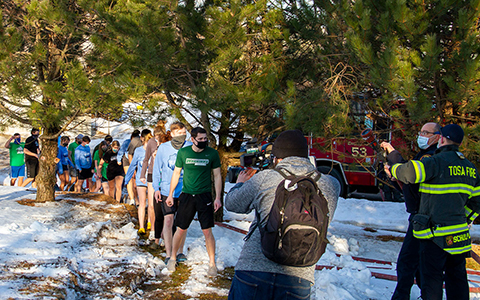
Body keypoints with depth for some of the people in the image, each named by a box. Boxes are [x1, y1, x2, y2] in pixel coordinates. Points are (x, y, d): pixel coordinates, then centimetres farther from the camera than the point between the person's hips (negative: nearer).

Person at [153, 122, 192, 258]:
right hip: (167, 190, -1)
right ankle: (168, 255, 1)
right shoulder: (163, 148, 1)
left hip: (185, 190, 1)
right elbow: (157, 168, 7)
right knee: (168, 220, -5)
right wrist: (156, 188, 1)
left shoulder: (190, 147, 0)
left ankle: (180, 252, 21)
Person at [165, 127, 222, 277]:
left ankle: (212, 263, 14)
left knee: (207, 231, -1)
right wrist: (170, 195, 9)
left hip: (204, 196, -1)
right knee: (181, 229, 7)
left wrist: (218, 197, -2)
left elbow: (217, 176, 4)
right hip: (186, 195, 1)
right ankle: (172, 258, 28)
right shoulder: (183, 152, -1)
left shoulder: (212, 153, -2)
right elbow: (176, 173, 9)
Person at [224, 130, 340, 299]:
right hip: (299, 278, 2)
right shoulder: (331, 186, 1)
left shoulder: (264, 179, -3)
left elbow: (231, 204, 14)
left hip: (253, 270, -2)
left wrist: (240, 183, 33)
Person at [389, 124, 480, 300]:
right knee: (457, 276, 15)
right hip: (460, 236, 7)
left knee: (431, 278, 0)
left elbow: (410, 173, -26)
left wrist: (393, 170, -5)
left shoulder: (437, 161, -13)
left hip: (436, 233, -7)